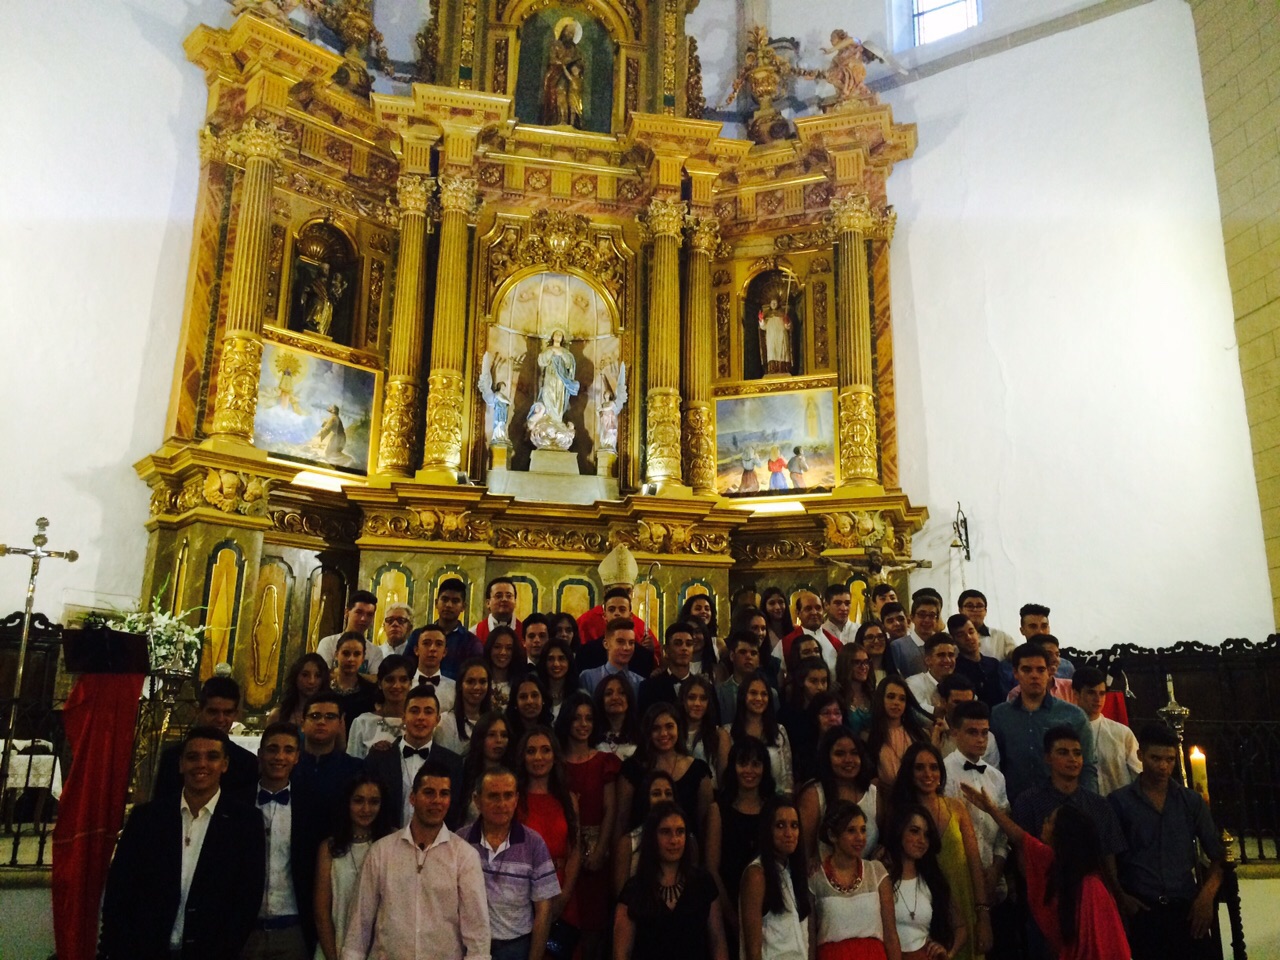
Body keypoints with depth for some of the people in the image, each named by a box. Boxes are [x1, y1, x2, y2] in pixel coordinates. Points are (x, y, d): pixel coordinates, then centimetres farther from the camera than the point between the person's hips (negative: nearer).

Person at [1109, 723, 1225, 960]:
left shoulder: (1192, 802, 12)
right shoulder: (1119, 802, 4)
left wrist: (1207, 895, -3)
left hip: (1186, 908, 2)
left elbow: (1217, 856, 13)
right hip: (1141, 911, -2)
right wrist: (1122, 898, -10)